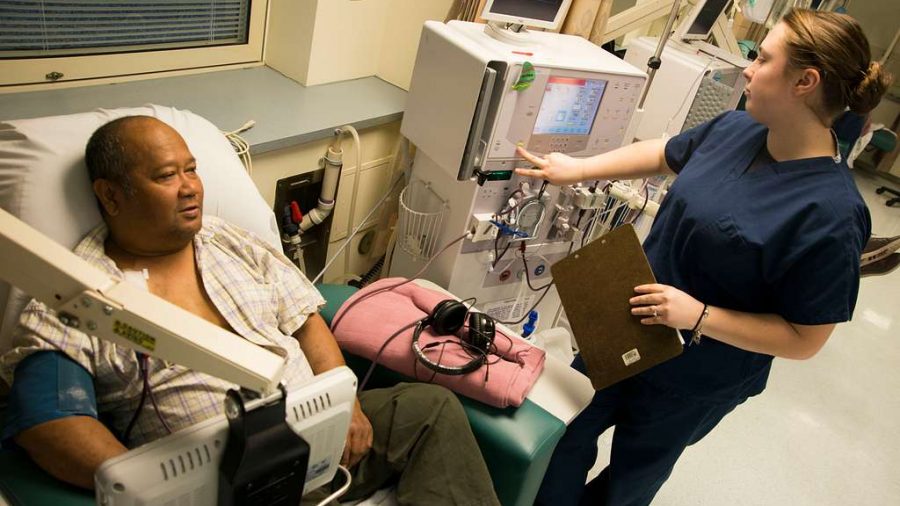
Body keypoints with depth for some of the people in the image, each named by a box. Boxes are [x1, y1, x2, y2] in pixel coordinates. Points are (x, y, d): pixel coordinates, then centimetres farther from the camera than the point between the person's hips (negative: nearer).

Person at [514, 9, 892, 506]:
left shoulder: (830, 214, -27)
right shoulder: (736, 129, -8)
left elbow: (804, 339, -21)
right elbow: (662, 154, 10)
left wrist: (699, 316, -29)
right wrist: (576, 169, 6)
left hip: (692, 382, -5)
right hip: (627, 333, 6)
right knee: (567, 439, 22)